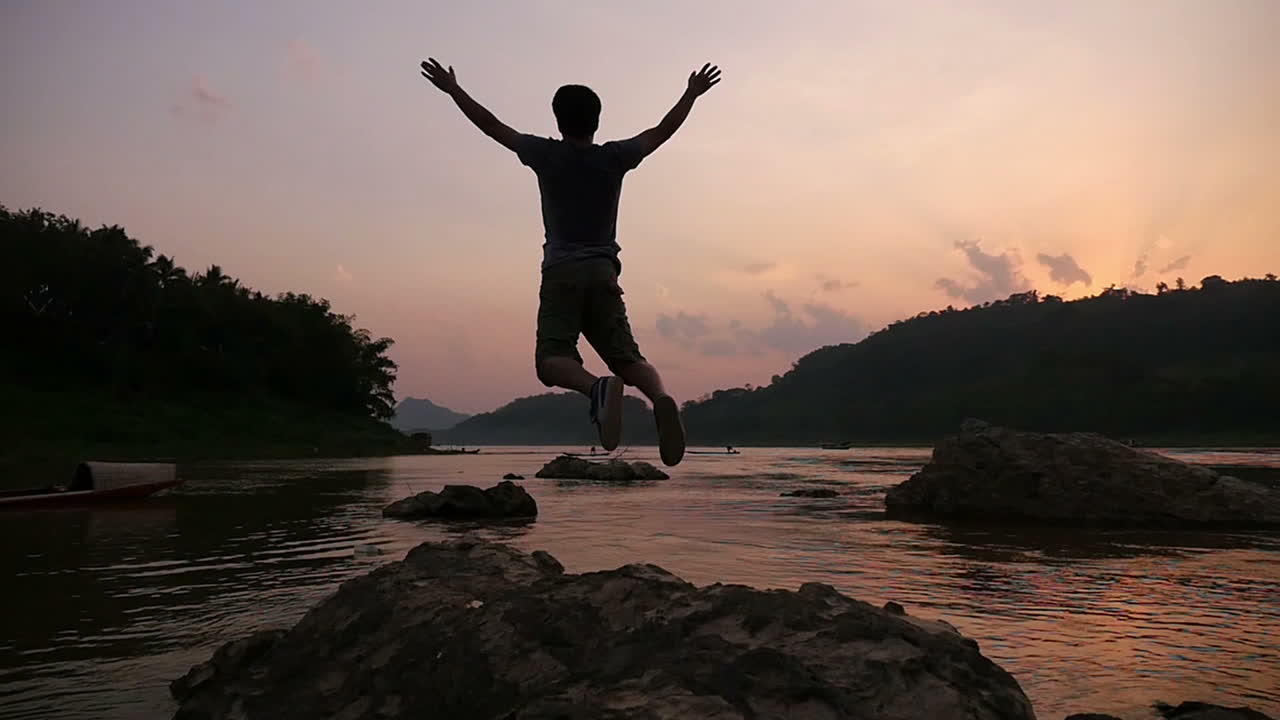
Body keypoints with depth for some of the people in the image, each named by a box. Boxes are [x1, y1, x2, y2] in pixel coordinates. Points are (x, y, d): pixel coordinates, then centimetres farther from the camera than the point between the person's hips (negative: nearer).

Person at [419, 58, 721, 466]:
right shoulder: (614, 157, 10)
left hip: (561, 273, -2)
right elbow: (662, 131, 24)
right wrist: (692, 94, 39)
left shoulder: (546, 155, 6)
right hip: (603, 272, 2)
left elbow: (492, 126, 16)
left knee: (551, 361, -11)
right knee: (627, 358, 1)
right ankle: (661, 398, -30)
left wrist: (454, 91, 30)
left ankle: (598, 387, -42)